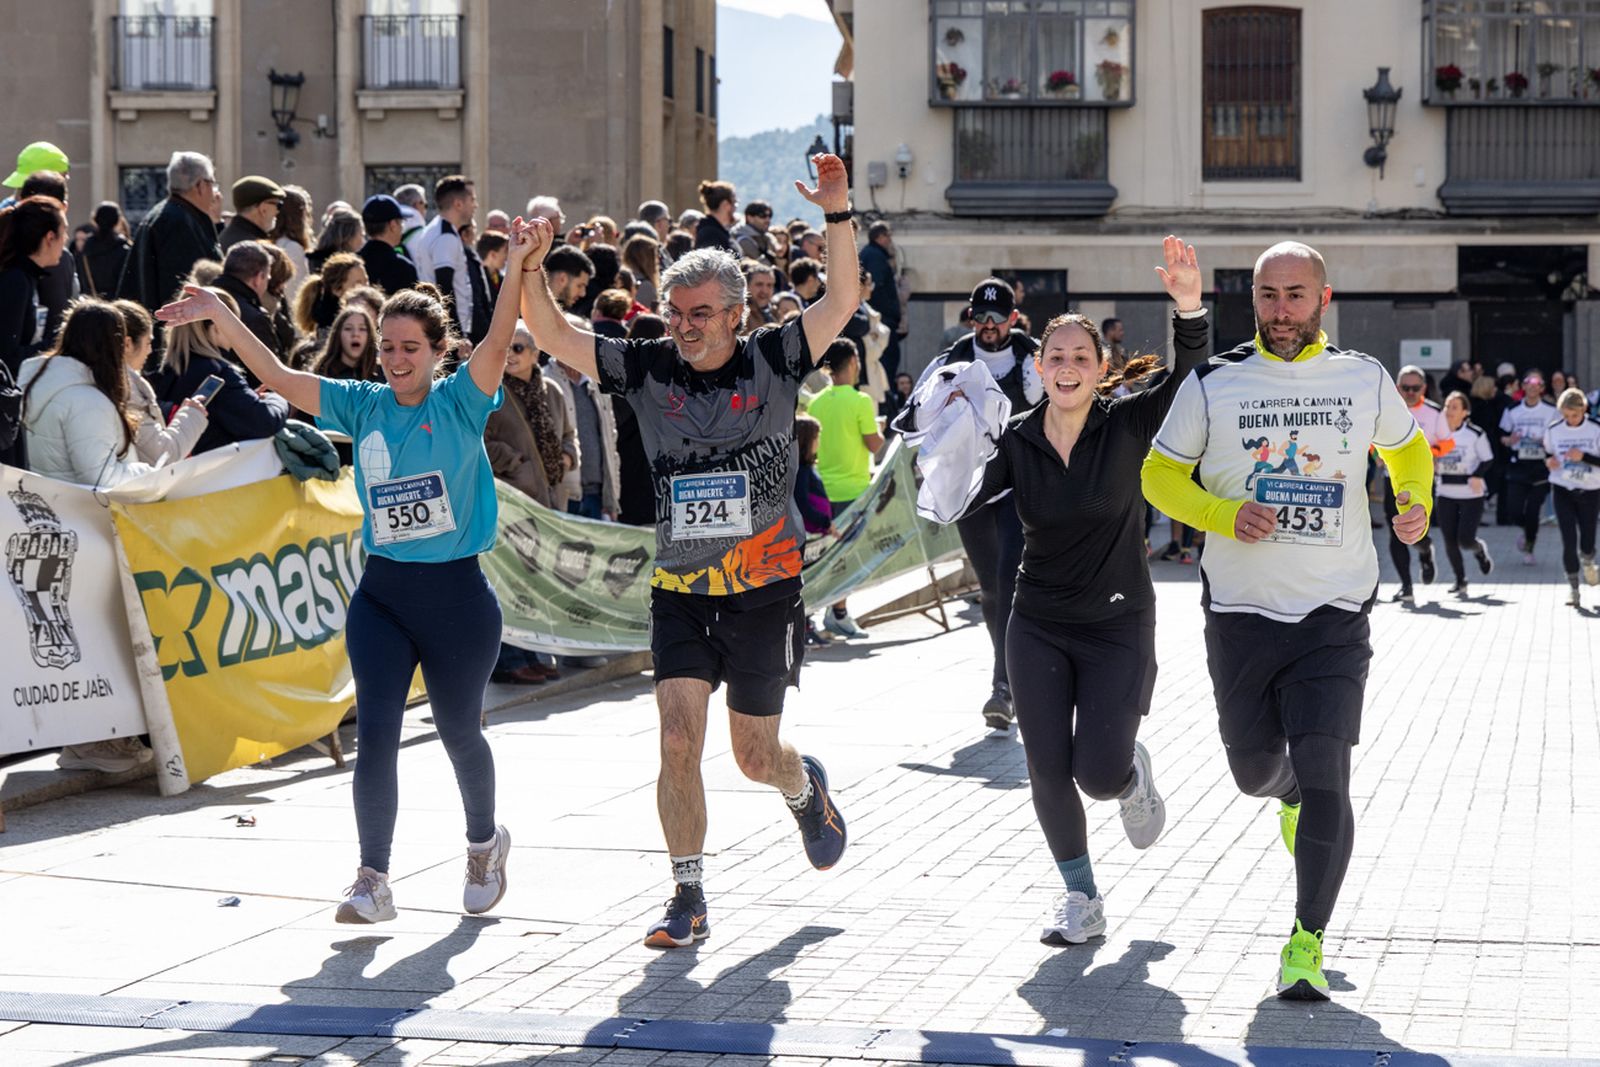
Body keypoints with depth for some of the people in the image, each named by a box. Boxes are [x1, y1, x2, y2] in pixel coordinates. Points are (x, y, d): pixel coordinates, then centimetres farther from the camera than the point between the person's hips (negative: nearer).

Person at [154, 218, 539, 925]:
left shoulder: (460, 404, -6)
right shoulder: (363, 406, 4)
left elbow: (498, 344, -21)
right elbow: (278, 377, -1)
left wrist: (517, 266, -35)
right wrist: (222, 317, -11)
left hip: (457, 594, -2)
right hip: (381, 594, 3)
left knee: (458, 730, 12)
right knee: (375, 730, -9)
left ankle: (485, 842, 39)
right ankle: (373, 880, -6)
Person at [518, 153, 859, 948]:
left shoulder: (773, 360, -4)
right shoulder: (648, 369, 0)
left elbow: (843, 302, -15)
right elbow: (553, 336, -5)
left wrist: (838, 213, -26)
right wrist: (529, 271, -22)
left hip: (765, 589, -2)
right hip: (679, 590, 2)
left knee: (754, 756, 9)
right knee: (678, 740, -10)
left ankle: (806, 787, 45)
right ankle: (688, 901, 1)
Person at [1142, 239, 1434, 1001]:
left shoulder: (1365, 380, 4)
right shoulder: (1213, 384, -1)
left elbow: (1406, 447, 22)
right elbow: (1160, 473, 5)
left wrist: (1417, 503, 1)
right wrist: (1223, 516, -12)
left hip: (1335, 614, -1)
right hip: (1241, 614, 1)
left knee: (1323, 779, -13)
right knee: (1255, 770, 13)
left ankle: (1307, 946, -2)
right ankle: (1291, 794, 52)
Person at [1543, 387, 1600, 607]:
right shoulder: (1553, 430, -4)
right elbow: (1547, 453, 12)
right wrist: (1549, 461, -10)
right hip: (1563, 491, 1)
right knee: (1569, 540, -8)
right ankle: (1573, 587, 3)